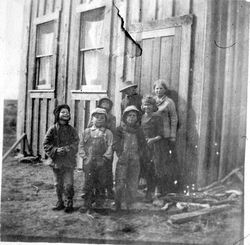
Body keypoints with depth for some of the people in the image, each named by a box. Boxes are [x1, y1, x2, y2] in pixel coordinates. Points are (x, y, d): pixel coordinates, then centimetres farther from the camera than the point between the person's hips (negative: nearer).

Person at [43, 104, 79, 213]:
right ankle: (60, 202, 28)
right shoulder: (53, 129, -1)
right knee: (58, 184, 12)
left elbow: (76, 143, -1)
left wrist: (68, 149, -18)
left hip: (69, 161, -1)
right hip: (56, 160, 1)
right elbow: (46, 144, -1)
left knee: (68, 184, -2)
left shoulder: (71, 130, 1)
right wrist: (56, 150, -16)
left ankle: (69, 204, 13)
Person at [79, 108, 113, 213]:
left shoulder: (108, 133, 6)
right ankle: (87, 205, 8)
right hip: (88, 161, 1)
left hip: (101, 162, -1)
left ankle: (99, 203, 20)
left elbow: (110, 147, 0)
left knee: (100, 183, 6)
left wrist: (105, 158, -8)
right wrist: (84, 156, 0)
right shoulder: (87, 131, 11)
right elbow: (81, 145, 11)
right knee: (88, 183, 2)